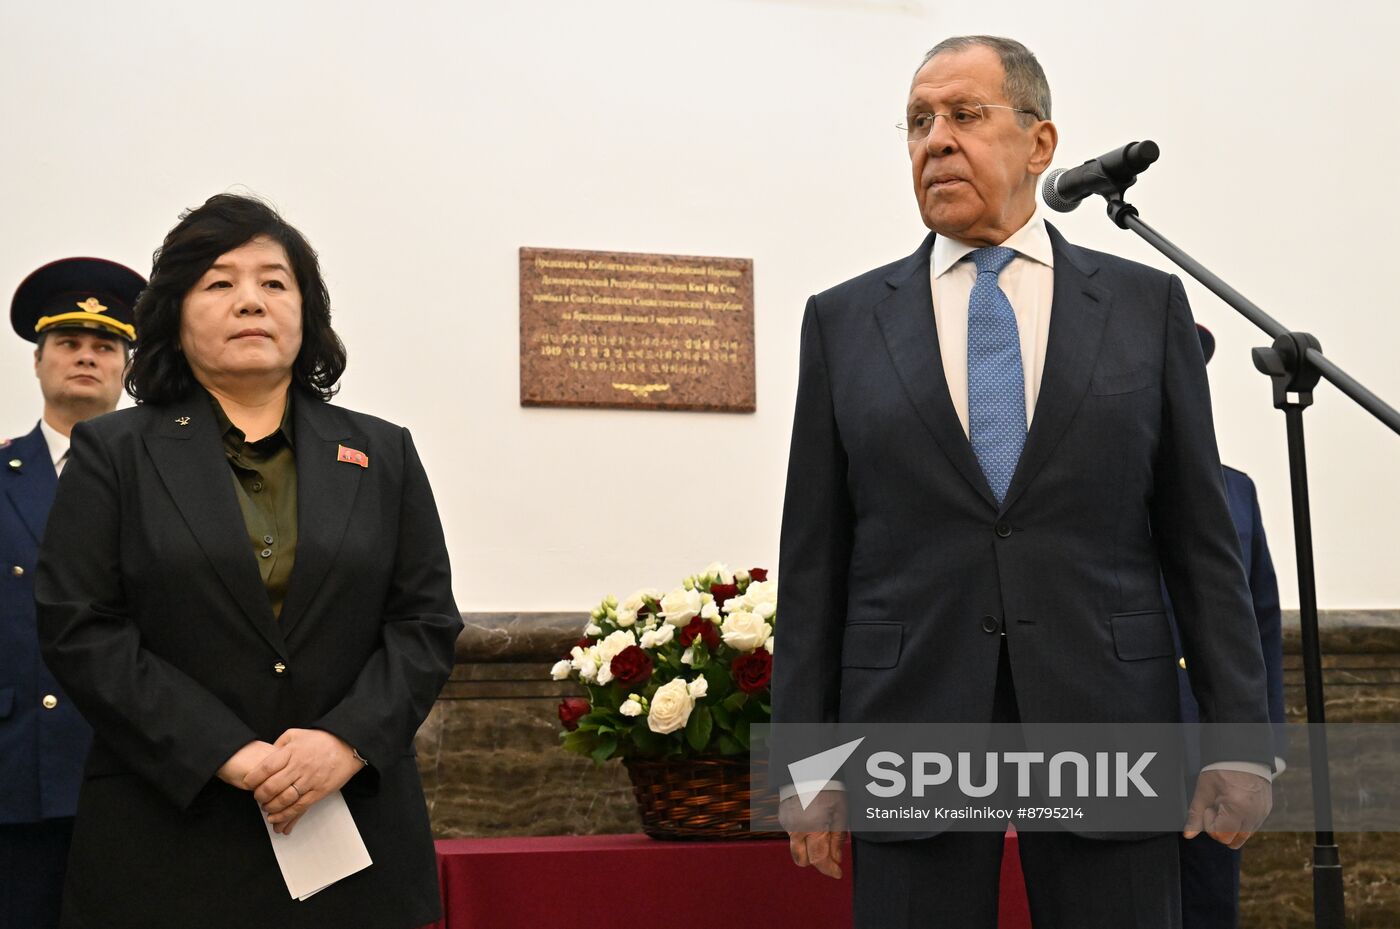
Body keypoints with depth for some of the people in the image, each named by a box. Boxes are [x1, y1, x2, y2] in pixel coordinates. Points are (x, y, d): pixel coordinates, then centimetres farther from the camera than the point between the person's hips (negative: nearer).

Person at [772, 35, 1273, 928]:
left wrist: (1239, 737, -1)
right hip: (911, 719, 0)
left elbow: (1201, 537, 5)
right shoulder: (844, 320, 7)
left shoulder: (1147, 304, 7)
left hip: (1106, 720, 0)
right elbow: (814, 558, 5)